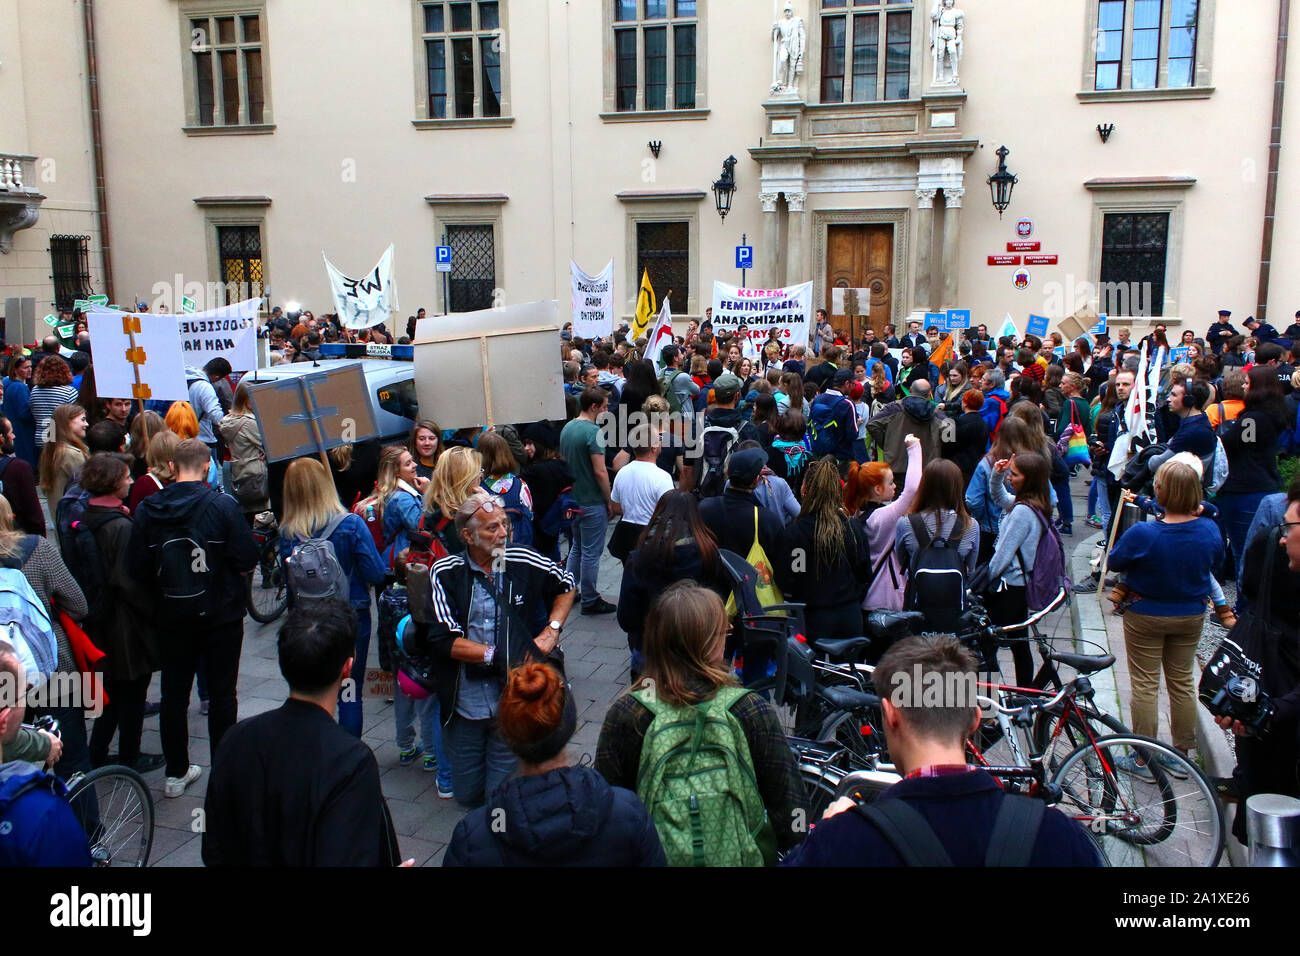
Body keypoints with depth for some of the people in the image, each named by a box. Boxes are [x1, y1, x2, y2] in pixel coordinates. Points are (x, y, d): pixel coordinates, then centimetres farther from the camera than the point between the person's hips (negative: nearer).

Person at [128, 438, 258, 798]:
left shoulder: (147, 509, -5)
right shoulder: (222, 505, -15)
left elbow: (137, 567, -4)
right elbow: (247, 561, -15)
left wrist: (164, 589, 13)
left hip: (172, 616, 3)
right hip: (221, 615, -3)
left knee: (174, 695, 15)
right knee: (222, 696, 7)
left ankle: (176, 772, 25)